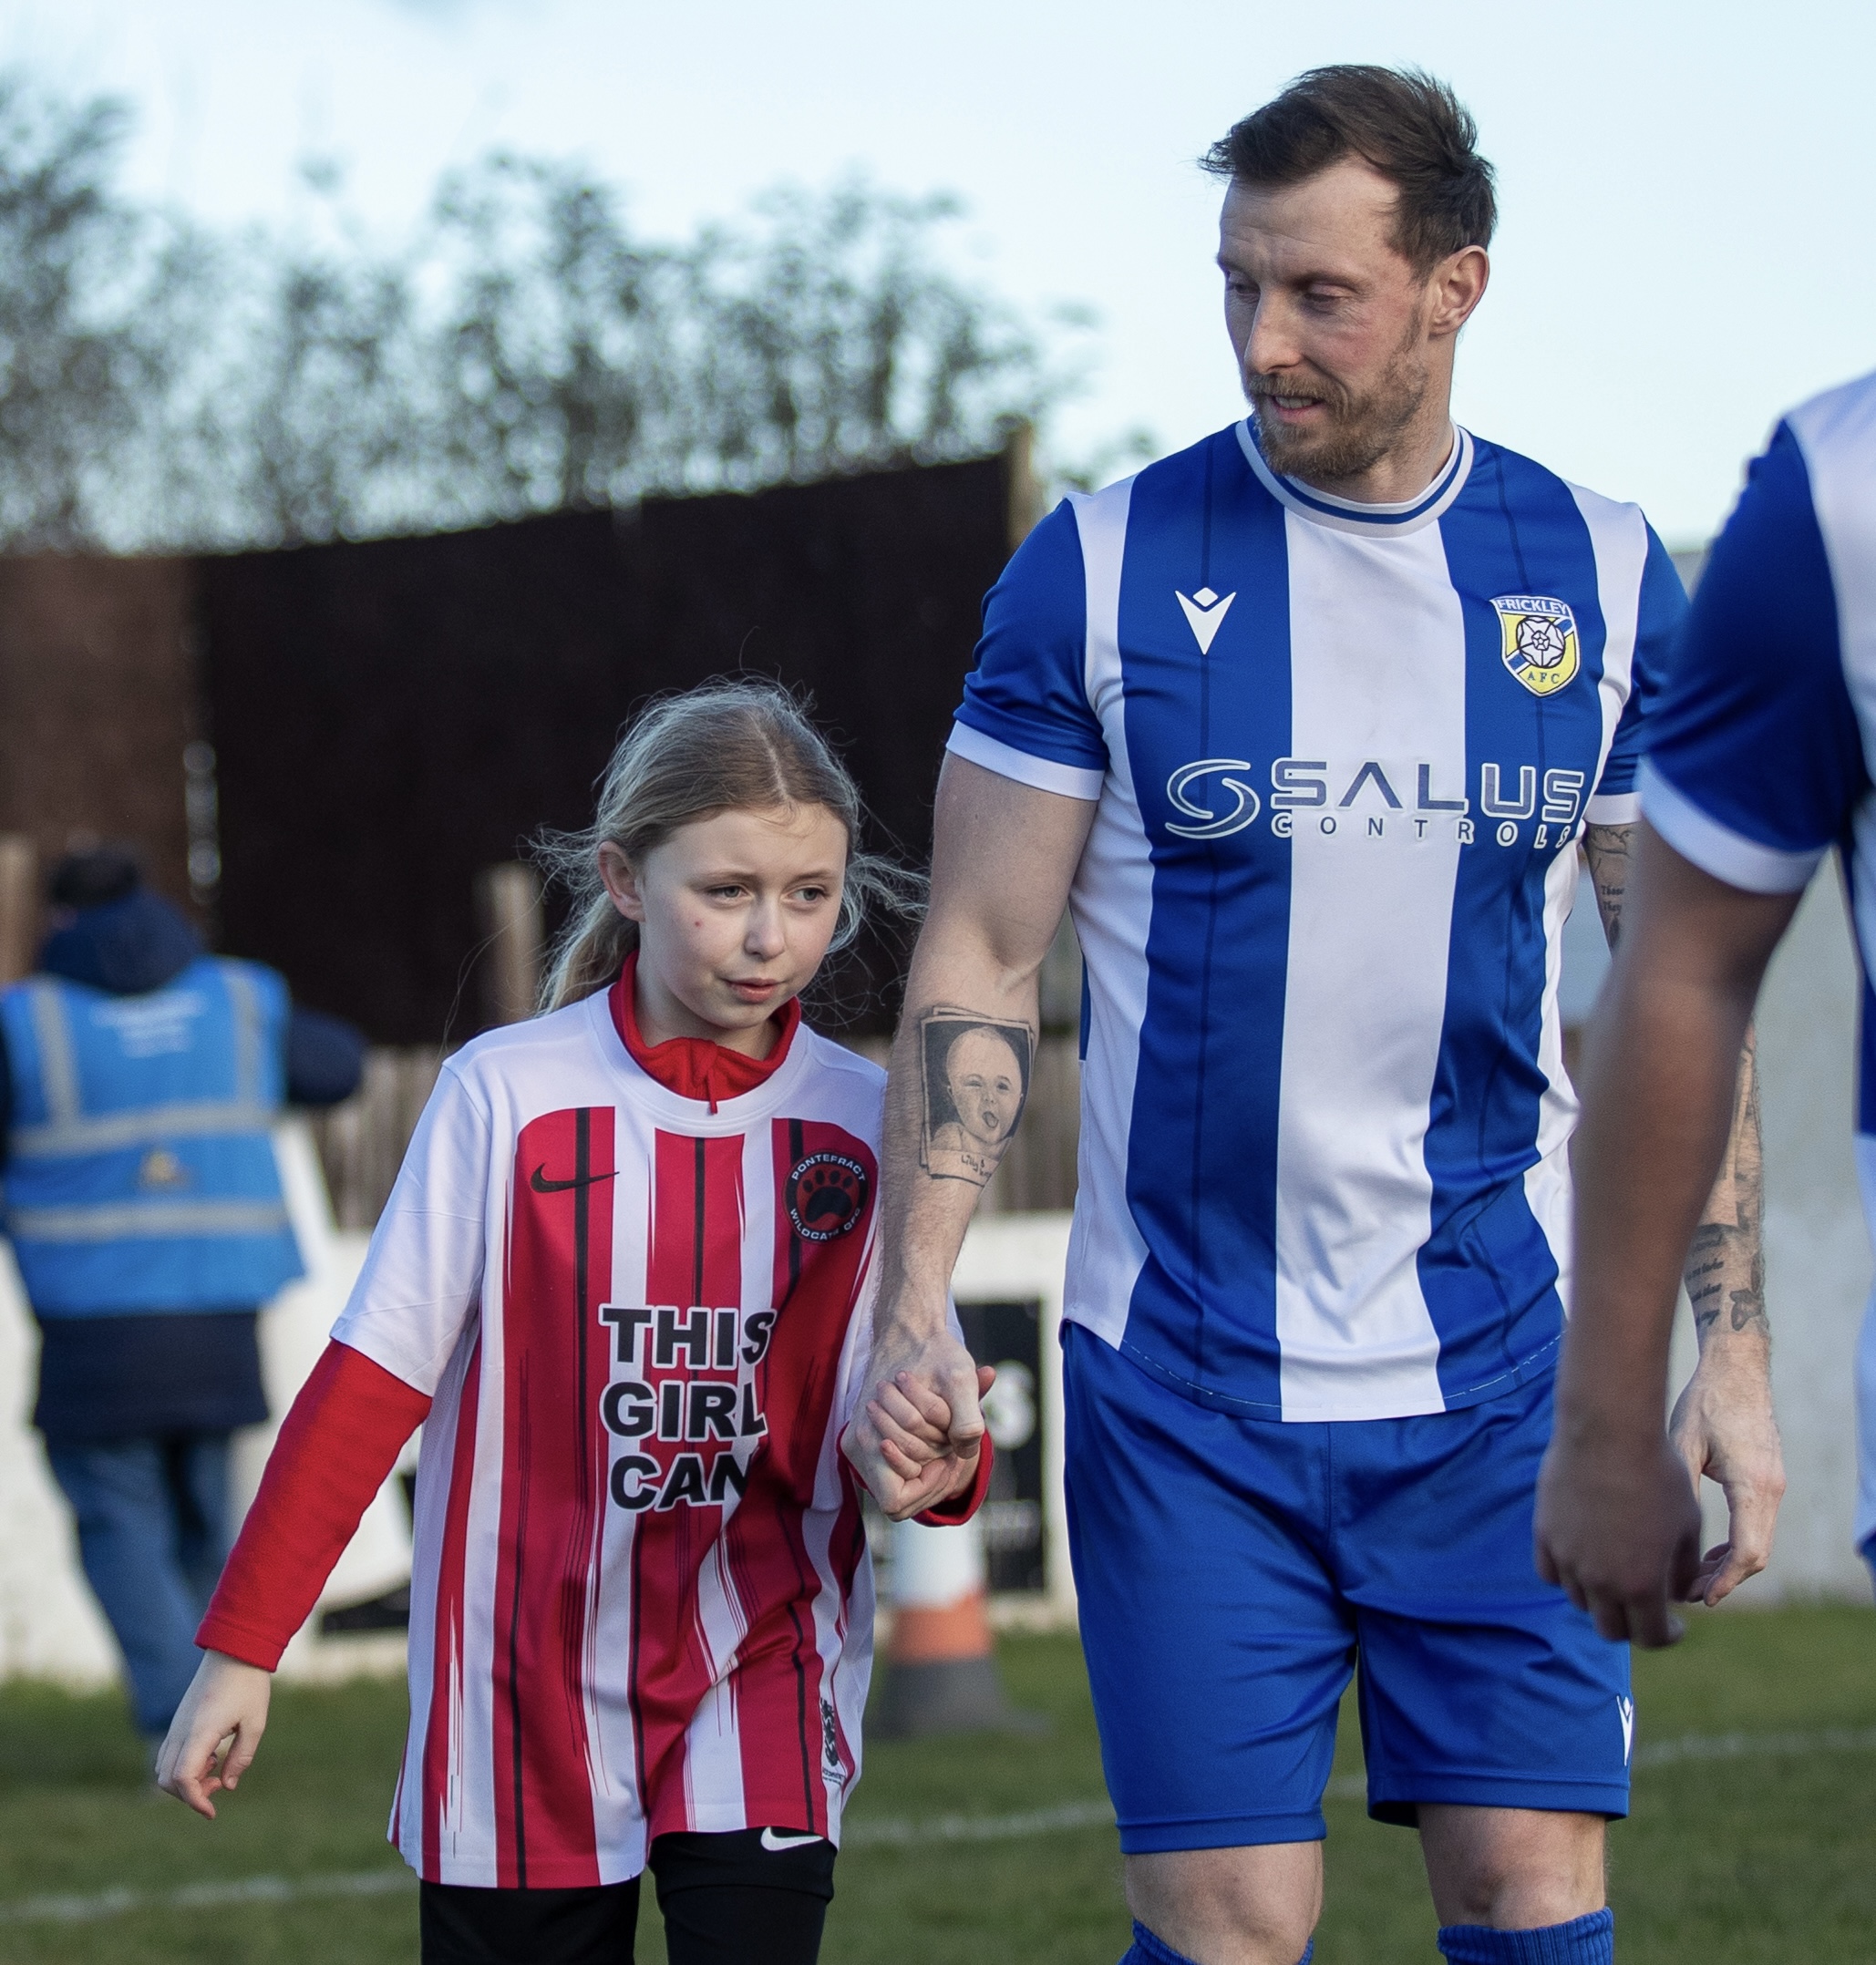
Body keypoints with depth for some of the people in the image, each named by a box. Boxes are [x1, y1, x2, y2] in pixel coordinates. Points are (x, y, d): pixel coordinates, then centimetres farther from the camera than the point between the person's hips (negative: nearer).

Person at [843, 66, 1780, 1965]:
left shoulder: (1603, 577, 4)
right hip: (1186, 1377, -1)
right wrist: (913, 1308, -10)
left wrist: (1733, 1340, 4)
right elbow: (977, 962, 1)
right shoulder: (1102, 566, -2)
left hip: (1504, 1370, 2)